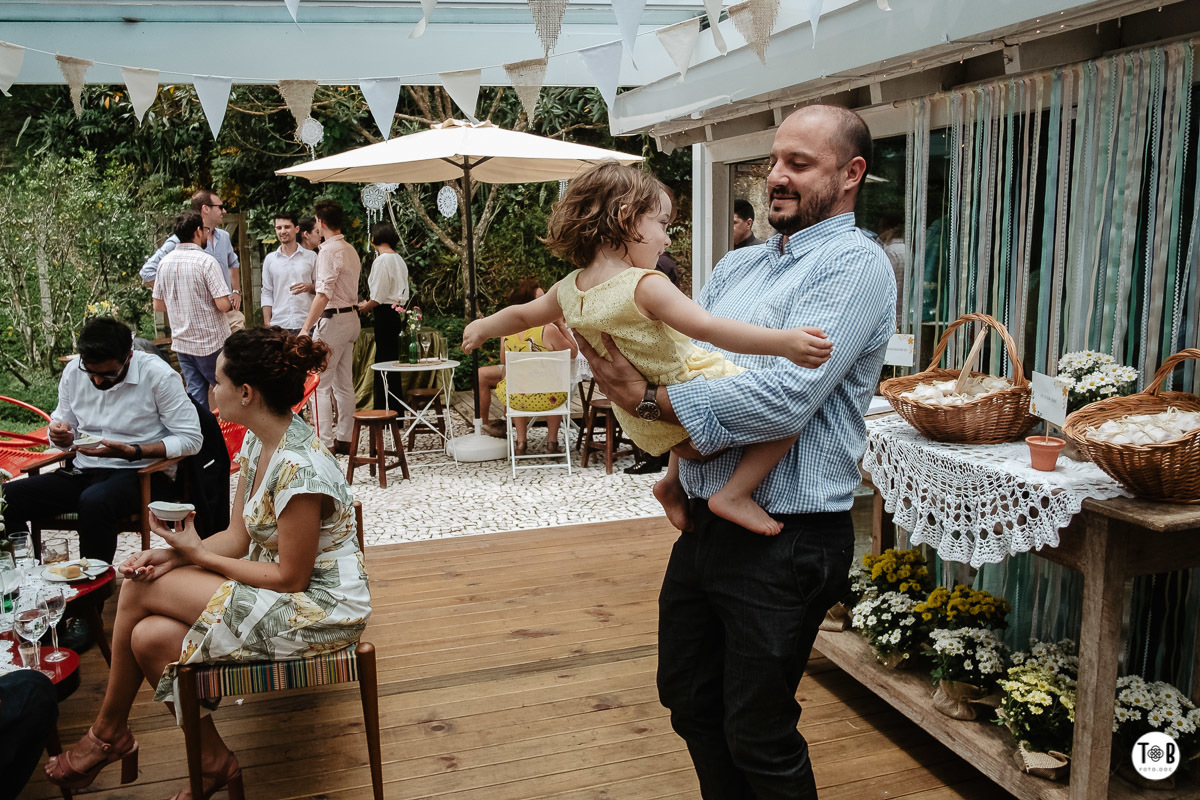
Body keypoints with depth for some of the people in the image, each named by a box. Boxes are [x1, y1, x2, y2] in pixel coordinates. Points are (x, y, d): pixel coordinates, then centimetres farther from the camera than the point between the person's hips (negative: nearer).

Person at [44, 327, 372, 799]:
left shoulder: (299, 469, -26)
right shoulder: (258, 442, 3)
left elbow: (291, 578, -20)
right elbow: (238, 538, 7)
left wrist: (198, 555, -11)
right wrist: (171, 556, -9)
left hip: (318, 609, -8)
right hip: (284, 588, 9)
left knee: (141, 590, -10)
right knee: (150, 636, -7)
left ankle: (108, 732, 15)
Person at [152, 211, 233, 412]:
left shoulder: (165, 262, 4)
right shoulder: (206, 261, -16)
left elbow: (158, 305, 11)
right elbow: (223, 304, -21)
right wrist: (231, 301, 1)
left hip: (181, 341, 6)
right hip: (210, 342, -6)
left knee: (195, 394, 9)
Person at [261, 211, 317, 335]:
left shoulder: (311, 256, 7)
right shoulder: (270, 259, 12)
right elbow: (267, 294, 12)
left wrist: (309, 287, -12)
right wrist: (267, 324, 4)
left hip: (306, 324, -1)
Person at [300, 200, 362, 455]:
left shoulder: (328, 250, -14)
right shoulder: (350, 250, 14)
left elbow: (324, 294, -22)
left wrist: (306, 327, -23)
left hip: (333, 319, -9)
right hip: (351, 317, 9)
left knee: (320, 384, -5)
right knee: (344, 383, 12)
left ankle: (325, 443, -4)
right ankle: (344, 438, 17)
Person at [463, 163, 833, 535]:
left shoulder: (569, 289, -1)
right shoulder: (645, 286, -23)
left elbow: (523, 314, 17)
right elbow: (710, 329, -34)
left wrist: (482, 327, 37)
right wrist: (783, 341, -37)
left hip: (644, 426, 8)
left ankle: (673, 483, 30)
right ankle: (734, 494, -12)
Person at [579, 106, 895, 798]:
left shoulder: (856, 265, -12)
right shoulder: (737, 265, 13)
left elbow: (787, 396, -25)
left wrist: (650, 397, -20)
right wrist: (687, 429, -15)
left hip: (786, 541, -8)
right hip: (706, 524, 8)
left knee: (759, 739, 8)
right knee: (689, 698, 22)